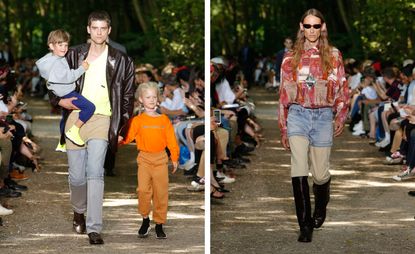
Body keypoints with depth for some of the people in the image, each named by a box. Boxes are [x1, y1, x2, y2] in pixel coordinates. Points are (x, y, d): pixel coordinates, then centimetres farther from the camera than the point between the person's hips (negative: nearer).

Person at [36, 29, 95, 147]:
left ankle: (62, 143, 40)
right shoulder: (57, 63, -23)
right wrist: (82, 68, -17)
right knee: (90, 107, -19)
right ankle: (73, 131, -17)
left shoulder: (52, 58, 10)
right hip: (66, 94, -11)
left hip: (64, 94, 11)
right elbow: (69, 77, -25)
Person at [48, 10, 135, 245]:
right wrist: (59, 100, -4)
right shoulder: (75, 55, 9)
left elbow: (128, 97, 9)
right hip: (75, 116, 2)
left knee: (95, 172, -18)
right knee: (77, 176, 3)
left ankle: (94, 228, -17)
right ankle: (79, 211, 34)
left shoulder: (120, 61, 5)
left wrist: (122, 129, 5)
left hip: (102, 119, -2)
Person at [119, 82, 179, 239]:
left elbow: (171, 140, 7)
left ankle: (159, 224, 10)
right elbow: (128, 136, -8)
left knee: (161, 192, 1)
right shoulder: (138, 120, 1)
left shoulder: (164, 119, 4)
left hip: (161, 158, 1)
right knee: (143, 189, -12)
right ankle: (145, 219, 7)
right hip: (144, 158, -1)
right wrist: (120, 140, -29)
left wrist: (174, 158, 5)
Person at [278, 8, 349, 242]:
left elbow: (342, 89, 8)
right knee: (299, 170, -16)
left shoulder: (333, 55, 5)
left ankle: (320, 208, 40)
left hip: (323, 116, 0)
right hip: (297, 115, 0)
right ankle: (305, 225, -12)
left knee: (320, 173, 6)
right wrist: (283, 129, 10)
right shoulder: (291, 57, 7)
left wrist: (341, 117, -2)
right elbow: (284, 93, 10)